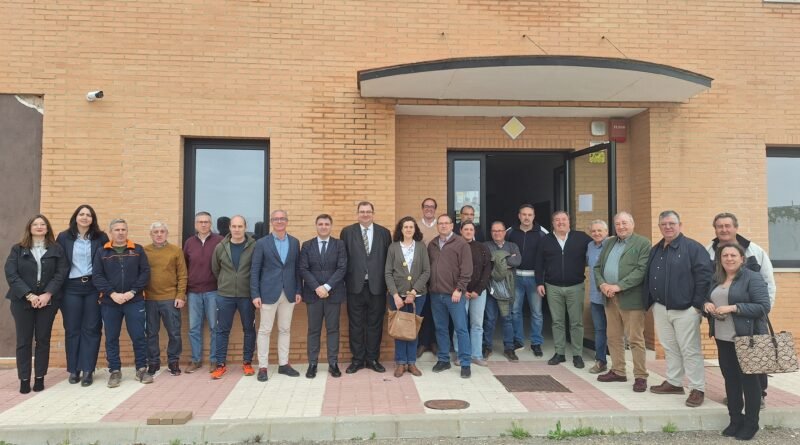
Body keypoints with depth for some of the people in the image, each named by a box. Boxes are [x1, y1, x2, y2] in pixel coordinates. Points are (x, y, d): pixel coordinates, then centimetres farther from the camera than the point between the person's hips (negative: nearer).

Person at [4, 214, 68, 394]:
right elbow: (11, 274, -4)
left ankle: (39, 377, 12)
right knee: (23, 341, 2)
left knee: (43, 339, 5)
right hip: (22, 301, 0)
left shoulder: (56, 249, 6)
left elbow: (61, 273, -2)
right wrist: (29, 295, -15)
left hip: (47, 301, 0)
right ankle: (24, 379, 9)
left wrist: (47, 294, -15)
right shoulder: (18, 249, 6)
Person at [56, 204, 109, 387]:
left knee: (91, 329, 1)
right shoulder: (64, 237, 4)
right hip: (71, 288, 1)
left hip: (94, 287, -1)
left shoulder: (101, 238, 2)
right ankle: (73, 370, 15)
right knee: (72, 329, 6)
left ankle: (88, 370, 7)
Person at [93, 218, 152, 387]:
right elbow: (96, 276, -1)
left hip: (135, 301, -1)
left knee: (139, 336, 1)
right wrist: (112, 293, -13)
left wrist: (132, 292, -11)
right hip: (109, 302, 1)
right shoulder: (102, 252, 7)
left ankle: (142, 369, 13)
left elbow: (145, 273, -1)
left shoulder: (138, 250, 5)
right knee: (111, 339, 7)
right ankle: (115, 371, 19)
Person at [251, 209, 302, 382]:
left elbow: (297, 268, 9)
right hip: (269, 292, -3)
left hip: (288, 293, 3)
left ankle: (284, 364, 20)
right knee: (265, 330, 3)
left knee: (285, 329, 10)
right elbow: (255, 270, -4)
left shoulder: (295, 242, 7)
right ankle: (263, 366, 11)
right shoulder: (262, 243, -3)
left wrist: (298, 290, 3)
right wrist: (255, 294, -10)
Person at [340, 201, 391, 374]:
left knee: (375, 324, 8)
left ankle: (373, 359, 20)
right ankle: (357, 359, 18)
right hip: (355, 285, 0)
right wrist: (345, 281, -3)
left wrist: (388, 283, 0)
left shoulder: (384, 232, 5)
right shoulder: (347, 232, 3)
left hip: (377, 286, 1)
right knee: (356, 324, 7)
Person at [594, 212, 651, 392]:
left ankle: (640, 376, 9)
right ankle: (618, 371, 25)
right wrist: (602, 284, -6)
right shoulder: (609, 243, 15)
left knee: (635, 339, -1)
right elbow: (597, 267, 14)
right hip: (609, 297, 7)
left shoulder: (643, 243, -5)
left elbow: (642, 270, -15)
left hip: (630, 299, -6)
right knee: (613, 337, 13)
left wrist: (618, 286, -20)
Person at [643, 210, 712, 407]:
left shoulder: (693, 248, -8)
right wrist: (649, 302, 13)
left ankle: (697, 389, 7)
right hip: (661, 308, 7)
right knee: (670, 348, 15)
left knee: (690, 350, -1)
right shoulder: (655, 250, 13)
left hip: (685, 309, -7)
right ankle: (673, 382, 26)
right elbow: (647, 278, 18)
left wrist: (697, 304, -14)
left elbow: (704, 275, -13)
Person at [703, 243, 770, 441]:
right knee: (730, 378, 12)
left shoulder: (753, 278, -9)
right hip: (723, 339, 6)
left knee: (748, 379, 4)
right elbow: (708, 299, 21)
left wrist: (733, 308, -22)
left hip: (747, 338, -6)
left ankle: (751, 424, 16)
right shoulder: (716, 280, 11)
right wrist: (707, 304, -3)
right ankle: (735, 420, 24)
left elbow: (763, 307, -16)